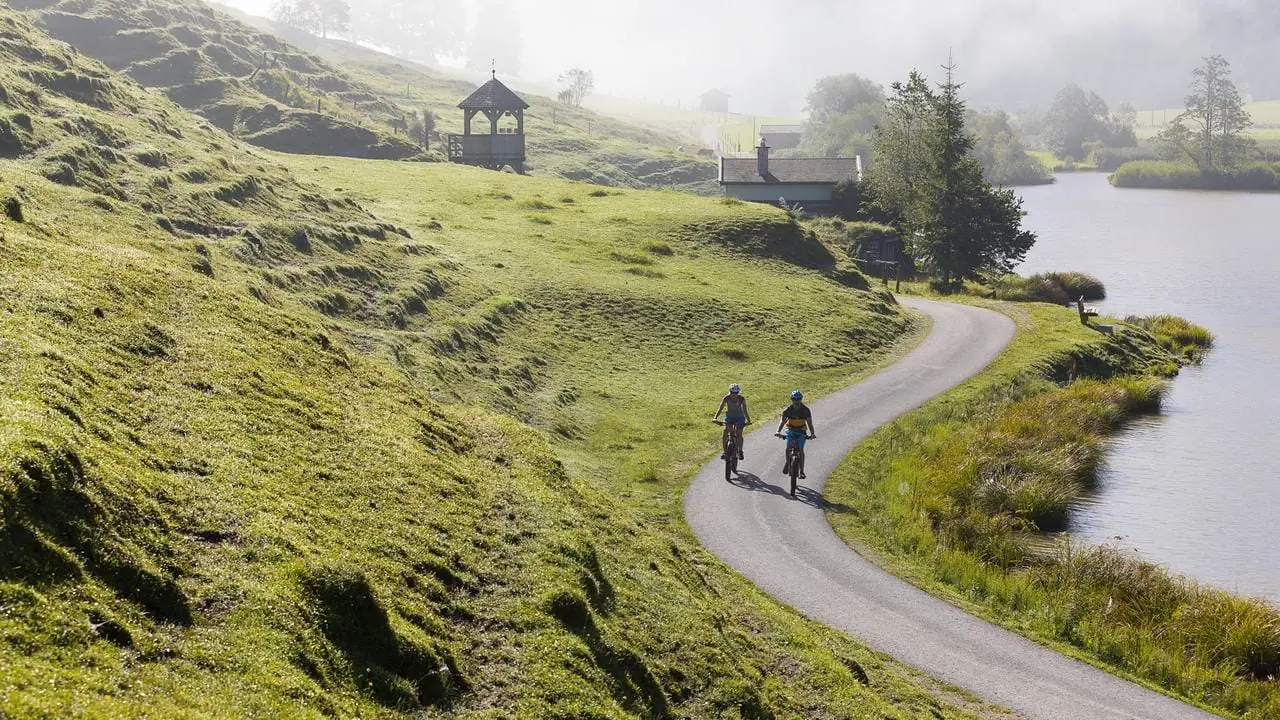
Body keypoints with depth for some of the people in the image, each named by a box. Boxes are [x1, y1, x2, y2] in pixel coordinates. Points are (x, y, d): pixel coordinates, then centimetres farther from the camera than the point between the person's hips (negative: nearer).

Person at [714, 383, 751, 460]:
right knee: (725, 432, -21)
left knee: (739, 433, -20)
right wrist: (715, 418, -30)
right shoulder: (726, 398, -17)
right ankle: (724, 451, -16)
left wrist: (748, 420, -27)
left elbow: (745, 410, -16)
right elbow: (720, 408, -17)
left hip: (739, 417, -1)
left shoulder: (741, 398, -19)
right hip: (729, 417, 1)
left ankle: (740, 451, -2)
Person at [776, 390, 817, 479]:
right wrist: (778, 431, -39)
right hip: (791, 430, 1)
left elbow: (809, 422, -20)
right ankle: (788, 463, 8)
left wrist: (812, 433, -36)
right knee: (788, 447, -18)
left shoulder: (805, 410, -18)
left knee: (800, 449, -11)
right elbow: (783, 421, -22)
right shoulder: (788, 409, -16)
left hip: (801, 431, -1)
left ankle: (801, 471, -6)